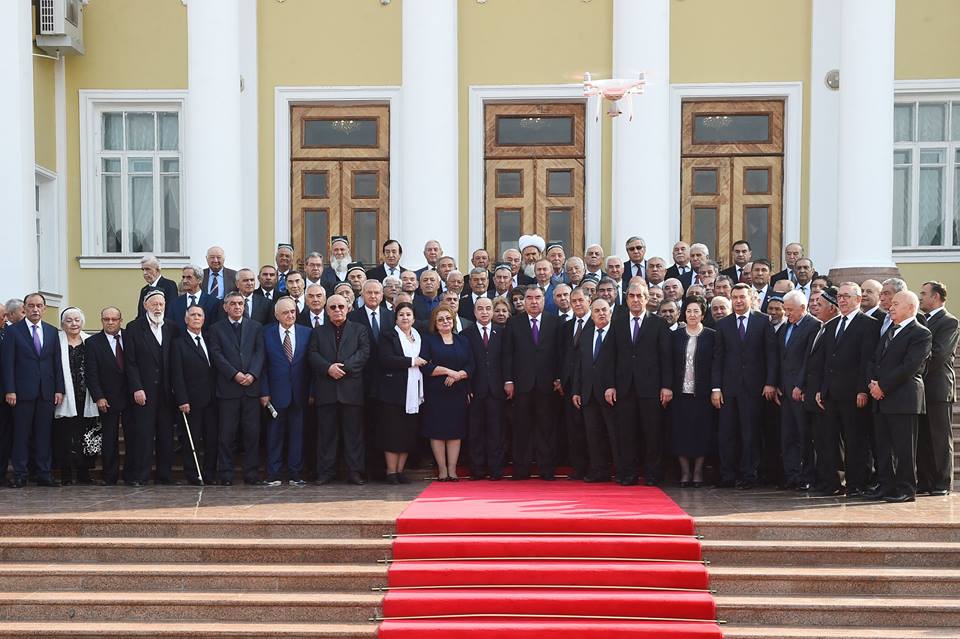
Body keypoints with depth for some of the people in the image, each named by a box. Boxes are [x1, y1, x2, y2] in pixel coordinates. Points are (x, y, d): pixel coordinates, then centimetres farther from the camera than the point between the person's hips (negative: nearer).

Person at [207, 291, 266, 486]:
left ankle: (252, 474, 6)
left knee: (252, 432, 1)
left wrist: (252, 374, -10)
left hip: (251, 386, 2)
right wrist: (235, 374, -12)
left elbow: (259, 352, 6)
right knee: (227, 433, 0)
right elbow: (217, 355, -1)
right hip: (228, 387, -2)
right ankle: (226, 475, 5)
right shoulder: (216, 329, 8)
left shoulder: (255, 327, 14)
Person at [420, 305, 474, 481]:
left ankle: (452, 470, 5)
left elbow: (471, 366, 6)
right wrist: (447, 371, -13)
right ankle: (442, 470, 4)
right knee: (437, 432, -2)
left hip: (458, 393, 3)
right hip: (435, 394, -2)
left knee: (455, 432, 1)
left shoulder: (462, 341, 13)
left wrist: (457, 375, -12)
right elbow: (425, 366, -7)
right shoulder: (428, 340, 4)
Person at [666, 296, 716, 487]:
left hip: (702, 392, -2)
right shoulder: (676, 335, 8)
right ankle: (685, 471, 11)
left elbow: (716, 364, 0)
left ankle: (698, 471, 12)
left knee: (702, 432, 1)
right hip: (680, 392, 2)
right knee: (680, 432, 2)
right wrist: (667, 388, 0)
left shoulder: (711, 336, 2)